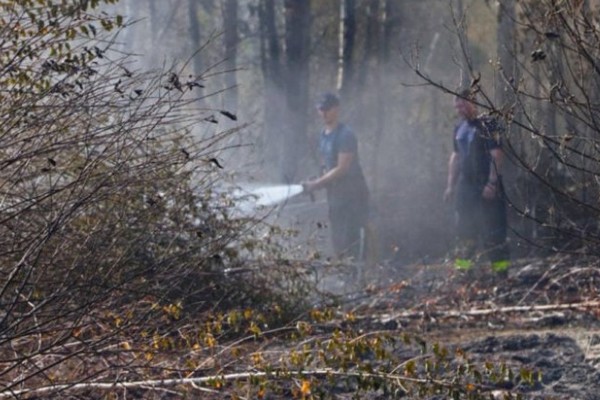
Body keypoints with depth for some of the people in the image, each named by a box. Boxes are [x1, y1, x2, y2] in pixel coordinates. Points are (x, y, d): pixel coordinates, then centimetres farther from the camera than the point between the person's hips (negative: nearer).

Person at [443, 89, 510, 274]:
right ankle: (462, 268, 12)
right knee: (464, 230, 8)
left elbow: (497, 155, -14)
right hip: (465, 186, 7)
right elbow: (455, 157, 21)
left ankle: (501, 268, -4)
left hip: (486, 185, -7)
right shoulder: (460, 128, 14)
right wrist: (450, 185, 17)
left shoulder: (488, 125, -9)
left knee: (492, 228, -7)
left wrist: (492, 183, -21)